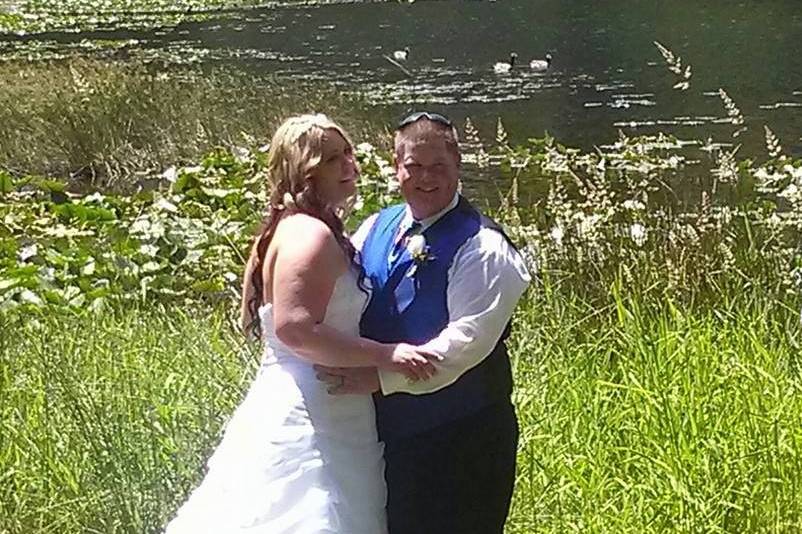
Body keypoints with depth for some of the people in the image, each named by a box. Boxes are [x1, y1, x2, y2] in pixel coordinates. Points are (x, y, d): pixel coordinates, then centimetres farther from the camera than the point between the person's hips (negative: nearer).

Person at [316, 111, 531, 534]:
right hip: (388, 431, 7)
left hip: (460, 440, -7)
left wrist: (382, 376, -30)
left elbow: (470, 337, -24)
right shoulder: (375, 229, 8)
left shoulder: (481, 245, -14)